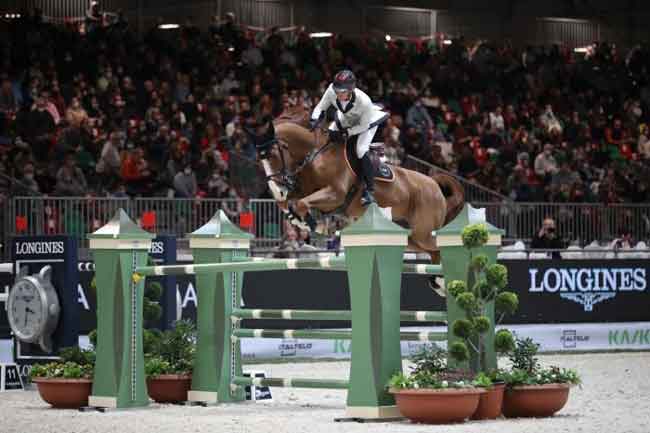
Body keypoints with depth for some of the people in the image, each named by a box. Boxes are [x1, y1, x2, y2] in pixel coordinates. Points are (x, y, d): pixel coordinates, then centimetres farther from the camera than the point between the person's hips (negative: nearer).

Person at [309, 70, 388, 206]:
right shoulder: (331, 91, -33)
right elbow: (320, 107, -17)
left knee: (361, 150, -21)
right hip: (346, 119, 6)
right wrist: (314, 120, -35)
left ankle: (370, 191, -10)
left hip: (368, 122, -6)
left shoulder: (364, 101, -43)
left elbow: (364, 126, -28)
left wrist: (346, 133, -32)